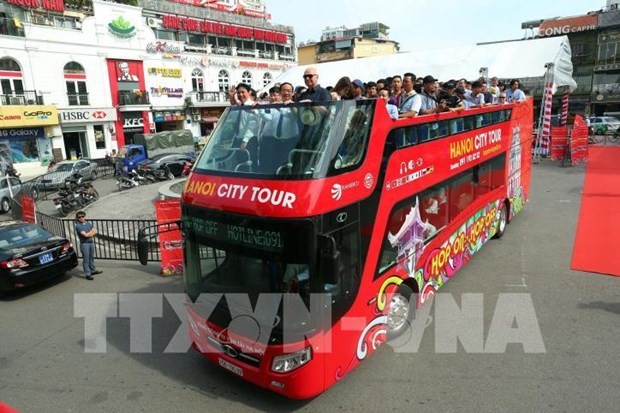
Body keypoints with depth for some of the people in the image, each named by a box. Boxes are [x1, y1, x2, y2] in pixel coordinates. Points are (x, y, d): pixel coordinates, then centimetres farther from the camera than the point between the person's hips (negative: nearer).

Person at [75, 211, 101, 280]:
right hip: (84, 244, -6)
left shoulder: (88, 223, 8)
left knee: (91, 258, 17)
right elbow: (85, 235, -19)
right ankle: (88, 274, 1)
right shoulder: (78, 226, -12)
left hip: (91, 242, 6)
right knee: (86, 259, -3)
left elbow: (95, 231, 5)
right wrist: (92, 231, -2)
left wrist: (88, 234, -12)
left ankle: (93, 271, 29)